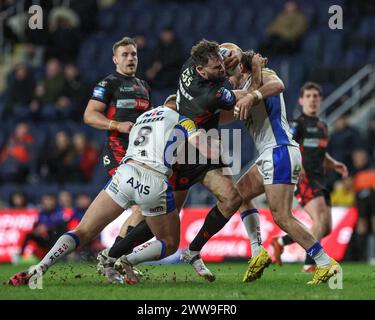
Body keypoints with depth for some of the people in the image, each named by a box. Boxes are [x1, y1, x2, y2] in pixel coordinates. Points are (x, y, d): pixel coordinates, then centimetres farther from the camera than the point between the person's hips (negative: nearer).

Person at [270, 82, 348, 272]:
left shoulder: (323, 126, 22)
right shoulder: (298, 124, -3)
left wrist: (334, 164, 15)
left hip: (319, 180, 8)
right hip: (303, 178, -8)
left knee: (326, 228, 4)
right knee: (320, 219, -24)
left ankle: (280, 242, 17)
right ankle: (310, 264, -20)